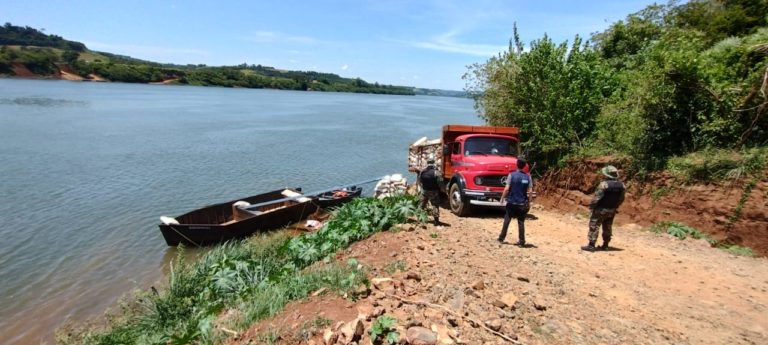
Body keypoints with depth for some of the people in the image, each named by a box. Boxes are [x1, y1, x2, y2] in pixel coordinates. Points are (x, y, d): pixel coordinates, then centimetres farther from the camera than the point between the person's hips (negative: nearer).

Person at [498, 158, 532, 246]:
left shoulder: (511, 175, -7)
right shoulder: (528, 177, 0)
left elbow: (507, 188, -11)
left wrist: (502, 198, 1)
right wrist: (529, 203, 8)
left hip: (512, 202, -1)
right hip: (522, 204, 1)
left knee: (506, 220, 10)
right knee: (521, 222, 7)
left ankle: (501, 238, 16)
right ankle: (521, 242, 9)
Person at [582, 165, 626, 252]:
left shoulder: (604, 184, -22)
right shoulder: (621, 185, 0)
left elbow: (597, 197, -21)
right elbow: (621, 199, 8)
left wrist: (591, 206, -7)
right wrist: (615, 207, 20)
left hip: (601, 209, -7)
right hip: (612, 210, 7)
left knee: (594, 226, 0)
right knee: (608, 227, 18)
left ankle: (591, 245, -1)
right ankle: (605, 245, 26)